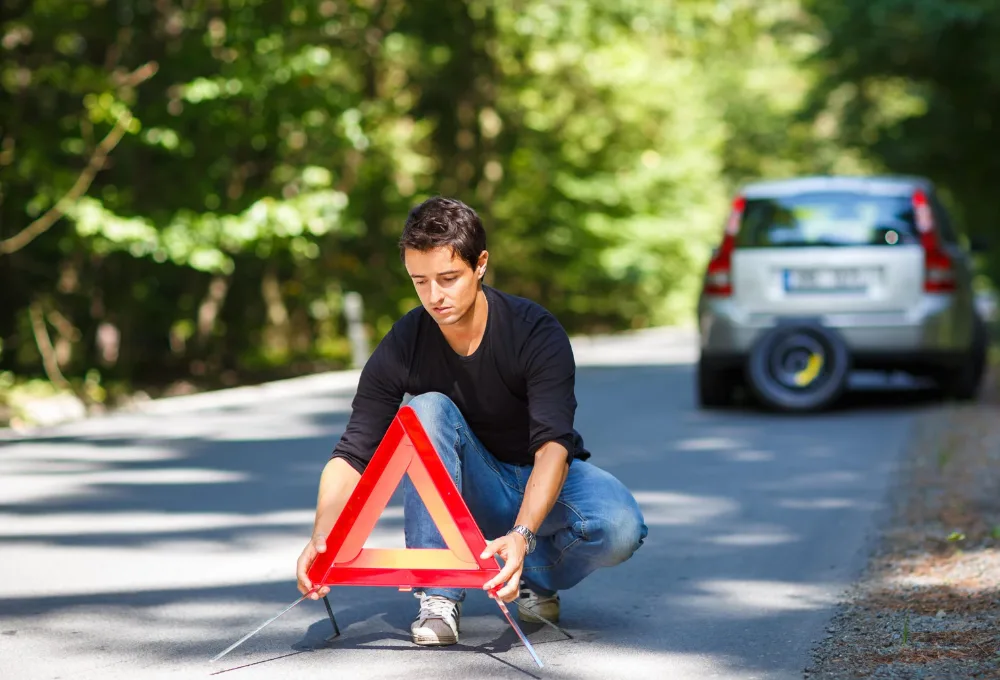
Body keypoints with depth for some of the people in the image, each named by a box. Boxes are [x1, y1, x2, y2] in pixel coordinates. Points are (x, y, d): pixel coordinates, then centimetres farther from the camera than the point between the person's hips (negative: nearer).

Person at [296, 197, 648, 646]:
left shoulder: (536, 332, -24)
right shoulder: (402, 349, -17)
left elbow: (553, 445, -34)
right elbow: (352, 456, -20)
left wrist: (522, 535, -52)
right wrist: (322, 537, -40)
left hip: (546, 480, -1)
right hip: (476, 488, 2)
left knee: (620, 528, -34)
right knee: (427, 410, -29)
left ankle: (537, 577, 1)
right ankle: (439, 595, -26)